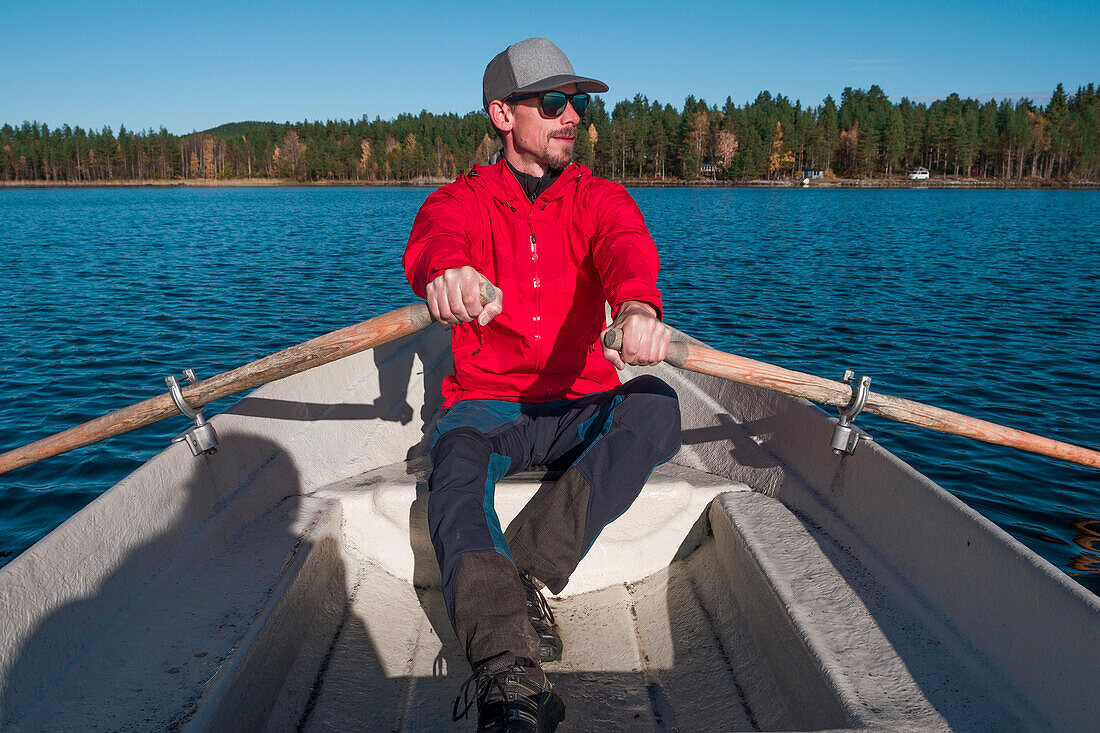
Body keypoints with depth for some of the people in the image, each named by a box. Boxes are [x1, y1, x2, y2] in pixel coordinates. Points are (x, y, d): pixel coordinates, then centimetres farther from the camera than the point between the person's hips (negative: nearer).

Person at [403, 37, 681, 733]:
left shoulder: (598, 198, 9)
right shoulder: (459, 200, 6)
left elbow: (628, 246, -16)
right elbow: (432, 245, -20)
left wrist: (638, 306, -43)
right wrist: (447, 273, -48)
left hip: (581, 406, 2)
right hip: (485, 406, -1)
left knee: (655, 405, -30)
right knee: (457, 469, -33)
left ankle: (525, 576, -30)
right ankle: (510, 672, -48)